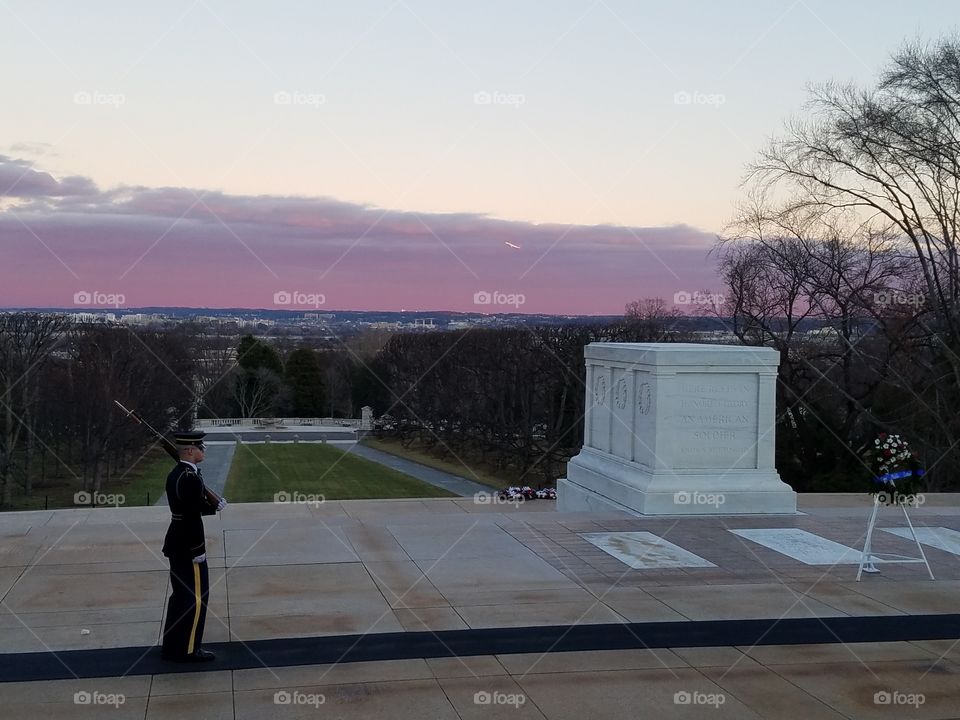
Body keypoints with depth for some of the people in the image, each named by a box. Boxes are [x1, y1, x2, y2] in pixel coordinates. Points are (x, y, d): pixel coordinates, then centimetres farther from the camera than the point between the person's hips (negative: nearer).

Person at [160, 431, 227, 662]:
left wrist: (214, 506, 7)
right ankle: (188, 650, 7)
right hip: (188, 546, -10)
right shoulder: (191, 478, -21)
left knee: (180, 595, 18)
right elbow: (192, 516, -23)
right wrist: (197, 551, -18)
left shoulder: (175, 474, 9)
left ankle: (172, 647, 27)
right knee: (197, 596, 0)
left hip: (176, 544, 10)